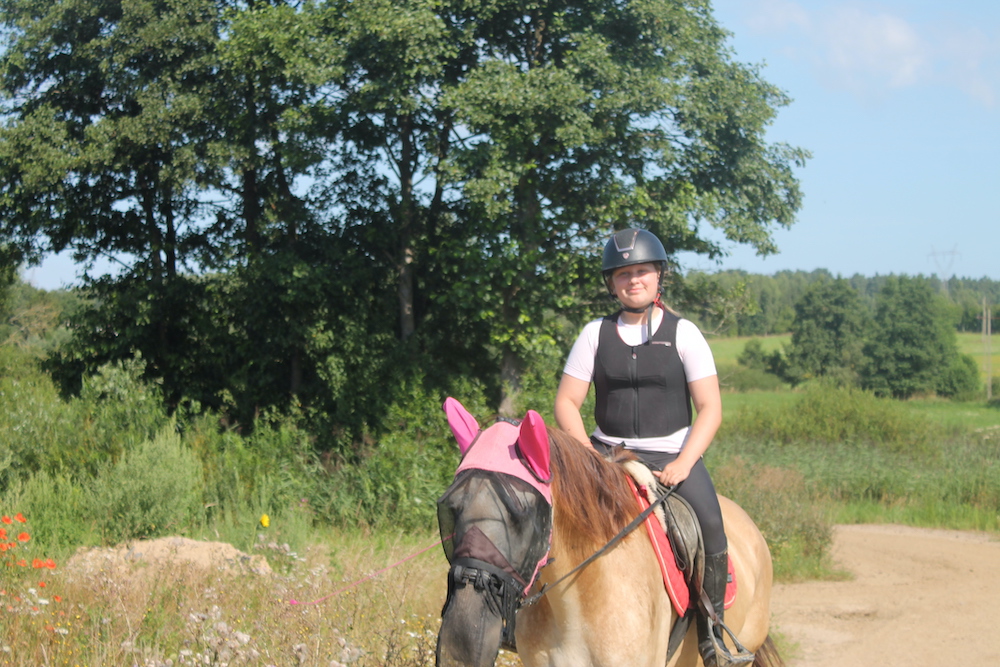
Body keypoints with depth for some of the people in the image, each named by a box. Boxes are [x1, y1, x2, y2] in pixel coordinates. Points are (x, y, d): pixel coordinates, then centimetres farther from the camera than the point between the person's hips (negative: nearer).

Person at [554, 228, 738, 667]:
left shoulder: (683, 334, 3)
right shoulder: (595, 334, 7)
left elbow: (710, 409, -2)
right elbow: (566, 403, 5)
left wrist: (683, 463, -15)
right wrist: (589, 455, -10)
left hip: (672, 456, -2)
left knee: (711, 532, -25)